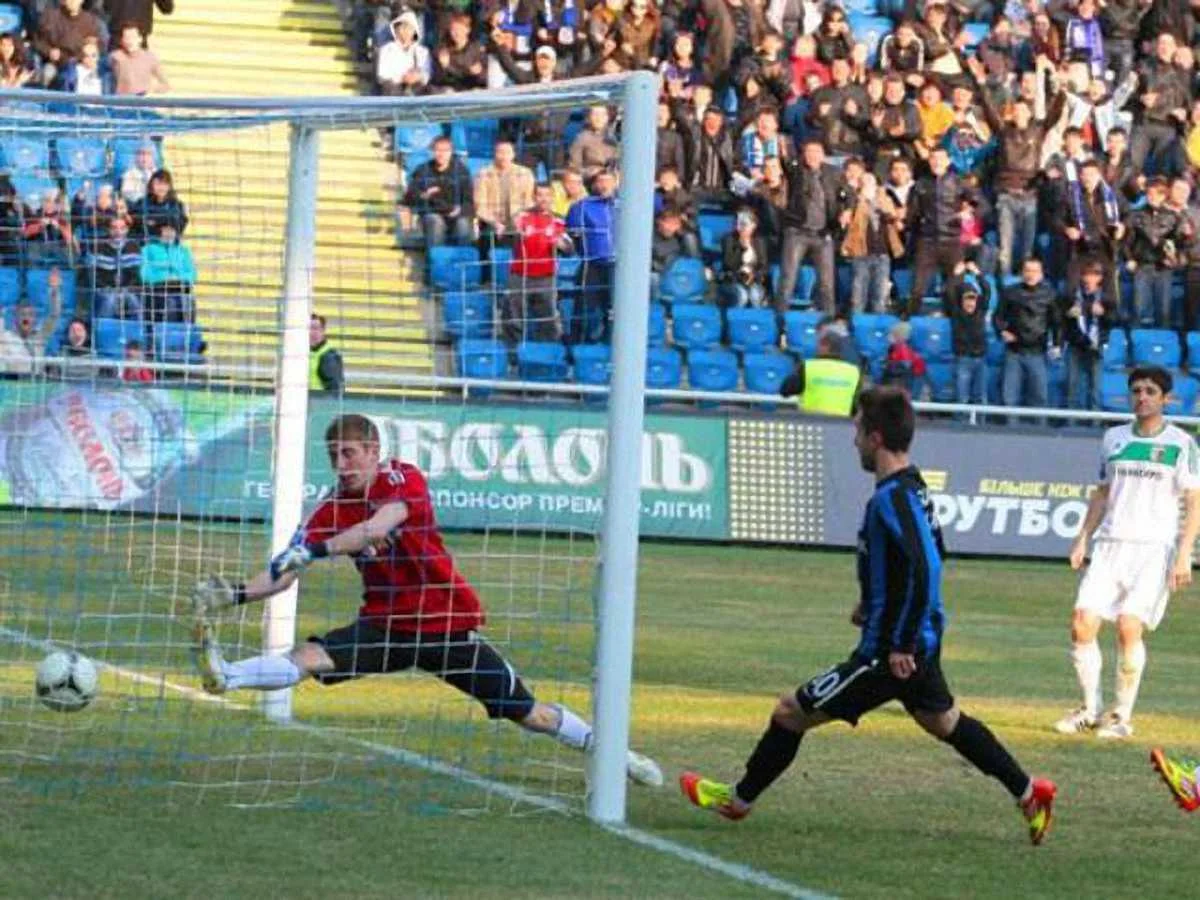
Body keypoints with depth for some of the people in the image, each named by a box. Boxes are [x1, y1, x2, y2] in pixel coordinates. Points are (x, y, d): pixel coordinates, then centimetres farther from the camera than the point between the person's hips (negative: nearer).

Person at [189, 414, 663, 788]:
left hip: (448, 624, -3)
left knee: (527, 712, 0)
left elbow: (378, 527, -34)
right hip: (386, 625, 3)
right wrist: (236, 595, -24)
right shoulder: (333, 510, -1)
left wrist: (313, 551, -44)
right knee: (310, 657, -23)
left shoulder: (405, 480, -13)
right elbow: (284, 573, -6)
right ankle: (223, 676, -43)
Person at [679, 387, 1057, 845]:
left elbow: (925, 569, -32)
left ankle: (739, 798, 16)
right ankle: (1028, 792, 31)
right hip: (920, 641, 9)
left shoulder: (892, 499, -23)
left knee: (789, 713, 1)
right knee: (944, 721, 28)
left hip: (889, 652, -9)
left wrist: (902, 645, -27)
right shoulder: (913, 488, 7)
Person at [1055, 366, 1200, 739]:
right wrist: (1083, 538, 11)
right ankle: (1090, 711, 10)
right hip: (1109, 544, 4)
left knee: (1129, 626, -17)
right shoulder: (1114, 438, 13)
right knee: (1082, 623, -7)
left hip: (1154, 547, -4)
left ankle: (1122, 716, -4)